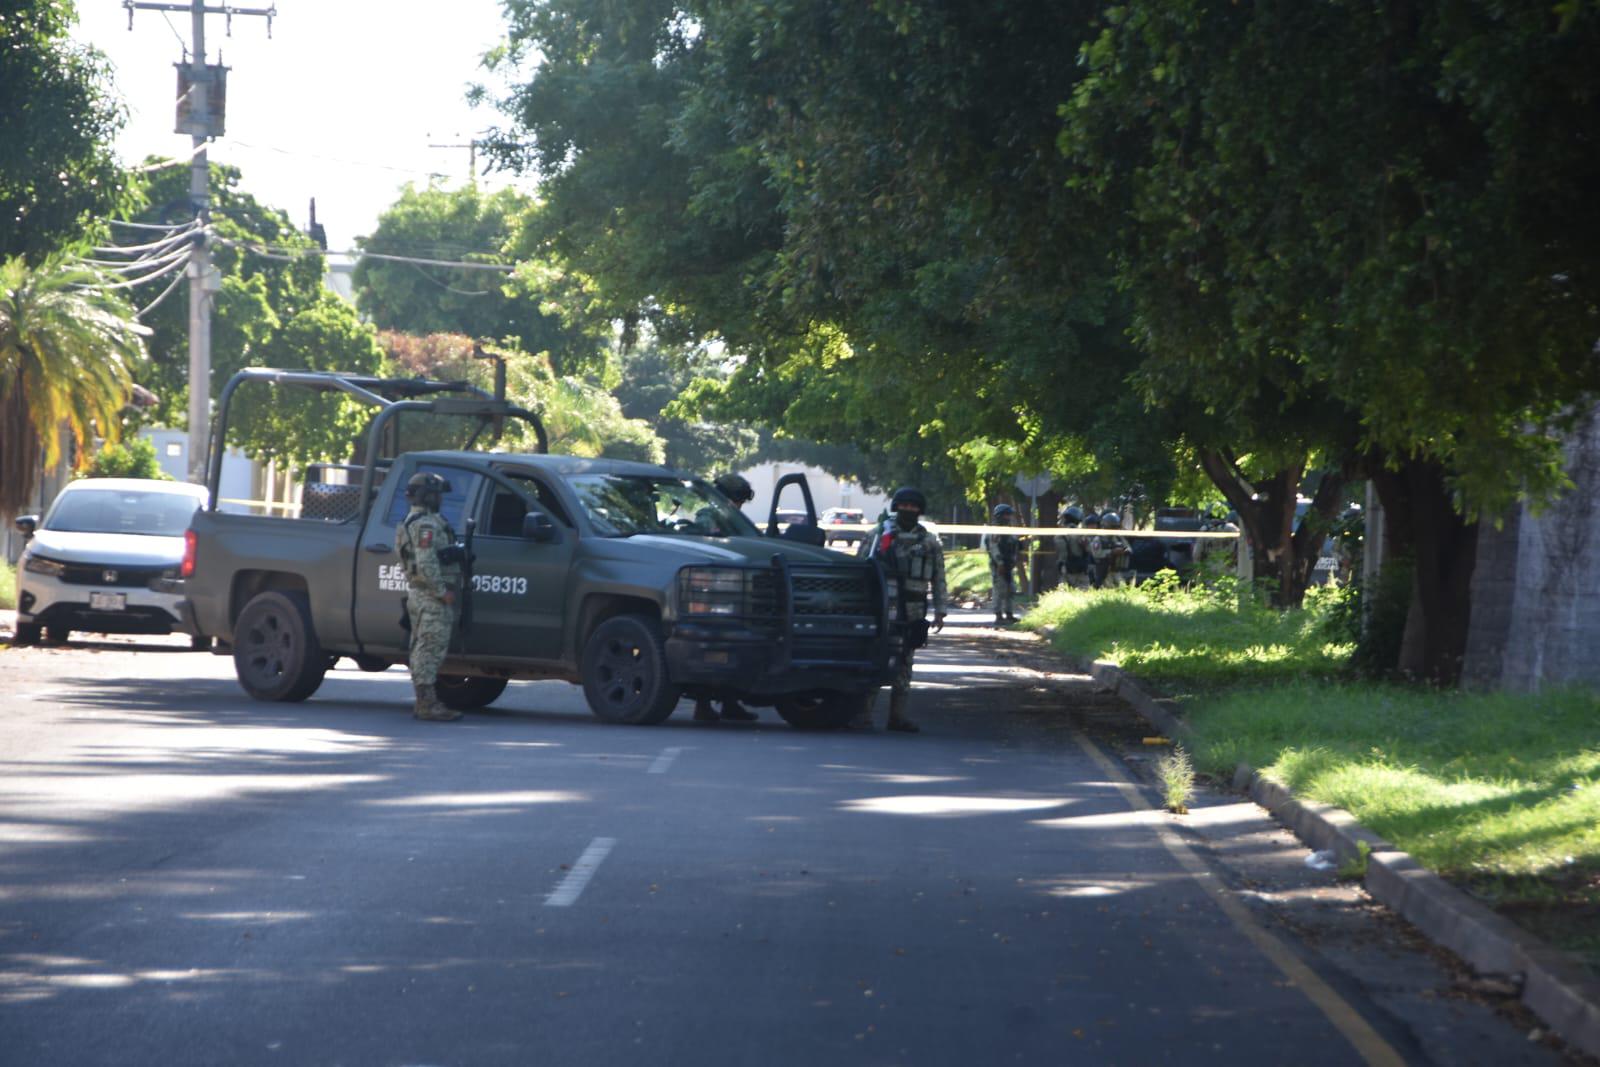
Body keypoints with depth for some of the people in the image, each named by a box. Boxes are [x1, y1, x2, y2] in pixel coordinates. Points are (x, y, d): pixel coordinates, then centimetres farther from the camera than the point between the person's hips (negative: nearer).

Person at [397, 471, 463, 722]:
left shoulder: (411, 522, 18)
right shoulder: (426, 525, -16)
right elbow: (426, 564, -25)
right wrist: (442, 591, -19)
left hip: (418, 594, 11)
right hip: (431, 598, -11)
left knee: (422, 649, 13)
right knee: (431, 648, -10)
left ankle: (423, 702, 18)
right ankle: (428, 704, -12)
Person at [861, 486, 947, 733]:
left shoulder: (930, 541, 11)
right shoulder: (882, 534, 5)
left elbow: (938, 579, 11)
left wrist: (939, 611, 4)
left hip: (913, 611, 2)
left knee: (904, 665, 7)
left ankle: (898, 715, 11)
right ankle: (863, 714, -8)